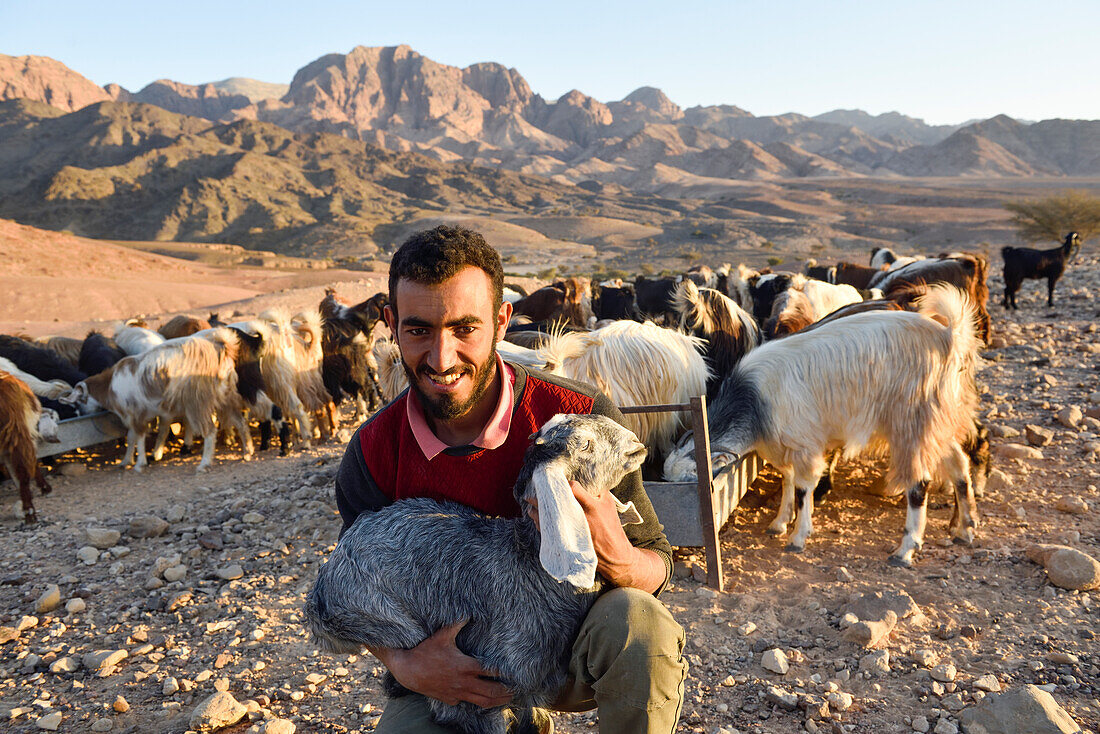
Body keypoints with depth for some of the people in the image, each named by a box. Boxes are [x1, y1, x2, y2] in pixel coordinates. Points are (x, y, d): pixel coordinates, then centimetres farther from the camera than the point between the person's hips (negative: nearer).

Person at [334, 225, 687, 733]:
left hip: (568, 650, -2)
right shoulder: (373, 454, -12)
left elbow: (656, 568, -13)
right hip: (458, 670, 3)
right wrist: (403, 663, -20)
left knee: (637, 621, -32)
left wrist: (612, 556, -37)